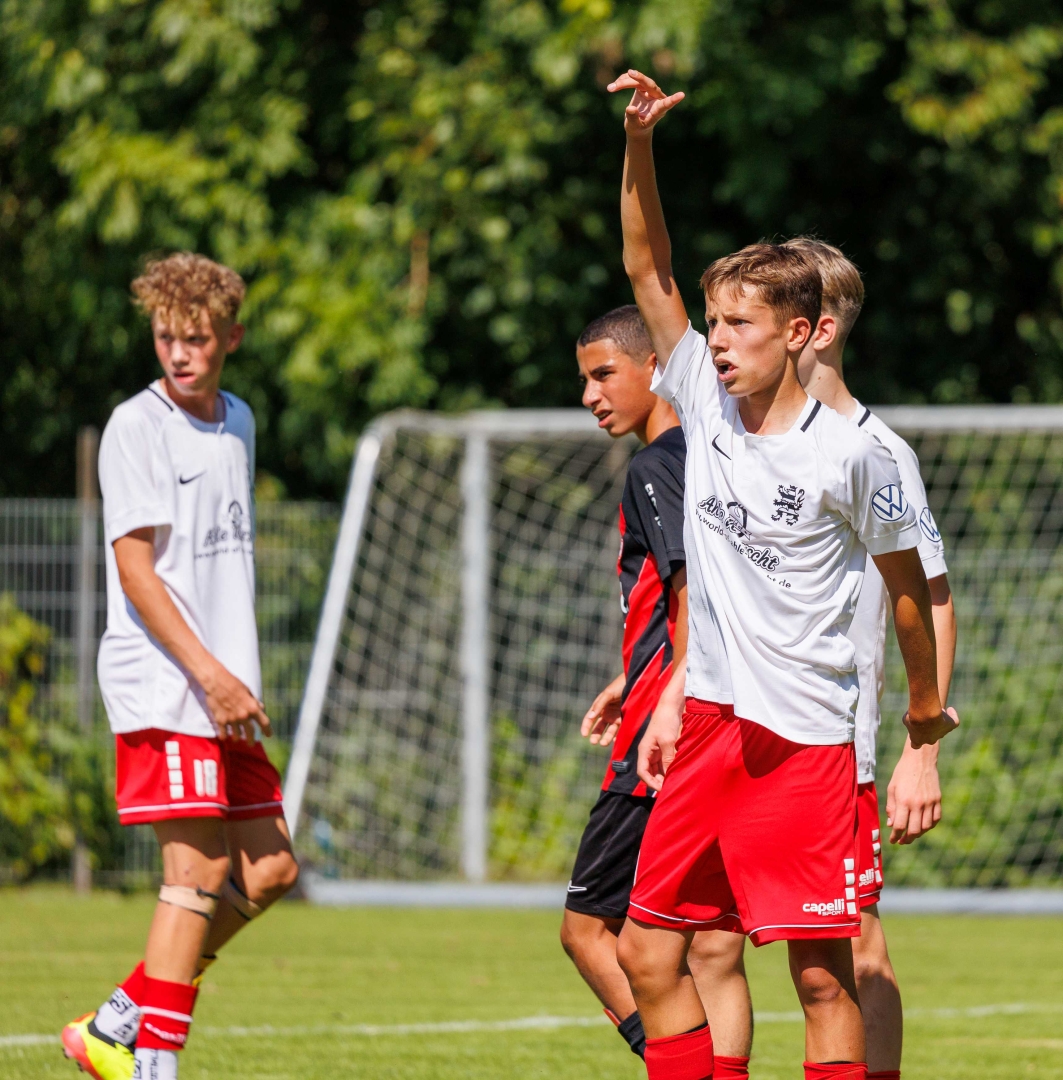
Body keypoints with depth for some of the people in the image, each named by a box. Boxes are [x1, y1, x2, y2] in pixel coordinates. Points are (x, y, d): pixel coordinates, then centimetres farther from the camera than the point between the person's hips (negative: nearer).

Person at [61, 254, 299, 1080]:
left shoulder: (237, 421, 15)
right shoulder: (136, 427, -8)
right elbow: (135, 571, -13)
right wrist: (209, 672, -20)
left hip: (223, 692, 8)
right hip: (160, 685, -8)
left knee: (269, 870, 5)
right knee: (200, 870, -13)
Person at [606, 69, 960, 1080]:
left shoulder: (850, 456, -9)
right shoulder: (705, 407, 5)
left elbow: (906, 585, 4)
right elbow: (647, 270, 6)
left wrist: (925, 704, 13)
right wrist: (638, 141, -4)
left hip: (808, 739, -6)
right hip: (710, 722, 6)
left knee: (822, 974, -5)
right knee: (646, 954, 4)